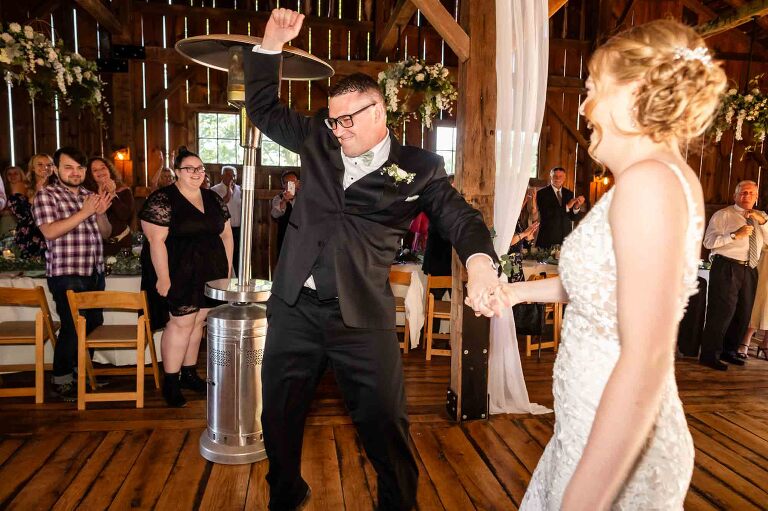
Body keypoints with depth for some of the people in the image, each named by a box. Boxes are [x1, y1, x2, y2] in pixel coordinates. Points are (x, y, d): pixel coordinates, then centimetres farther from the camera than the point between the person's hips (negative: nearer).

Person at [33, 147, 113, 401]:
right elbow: (49, 231, -18)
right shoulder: (46, 195, -4)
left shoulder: (89, 195, 14)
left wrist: (101, 213, -6)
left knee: (94, 324, 13)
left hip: (94, 272, 7)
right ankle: (62, 381, 10)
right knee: (73, 327, -6)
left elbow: (105, 233, 14)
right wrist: (84, 212, -20)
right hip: (66, 275, -7)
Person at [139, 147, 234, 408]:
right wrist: (163, 277, -18)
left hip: (209, 274, 6)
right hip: (178, 274, -6)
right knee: (182, 322, -4)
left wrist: (228, 268, 8)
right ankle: (170, 382, 9)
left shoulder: (213, 199, 11)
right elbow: (156, 240, -14)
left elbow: (226, 234, 14)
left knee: (198, 320, 11)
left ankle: (189, 373, 25)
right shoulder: (162, 200, -9)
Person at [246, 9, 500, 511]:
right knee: (279, 415, 17)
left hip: (362, 315, -3)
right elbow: (264, 109, 17)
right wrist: (271, 43, 5)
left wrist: (480, 262, -29)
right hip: (294, 306, 4)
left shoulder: (418, 167, -1)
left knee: (385, 422, 3)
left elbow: (460, 216, -7)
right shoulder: (317, 141, 9)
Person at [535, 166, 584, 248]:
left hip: (566, 237, 4)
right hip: (548, 238, -4)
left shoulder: (569, 193, 10)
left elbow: (573, 218, 8)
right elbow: (545, 214, -17)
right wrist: (566, 207, -20)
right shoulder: (542, 193, -4)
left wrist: (577, 207, -12)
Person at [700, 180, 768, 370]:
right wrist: (735, 235, -20)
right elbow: (709, 242, -11)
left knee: (743, 313, 14)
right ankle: (710, 355, 0)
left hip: (749, 270, 7)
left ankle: (729, 351, 29)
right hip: (726, 268, -7)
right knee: (722, 310, -8)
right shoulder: (723, 215, 0)